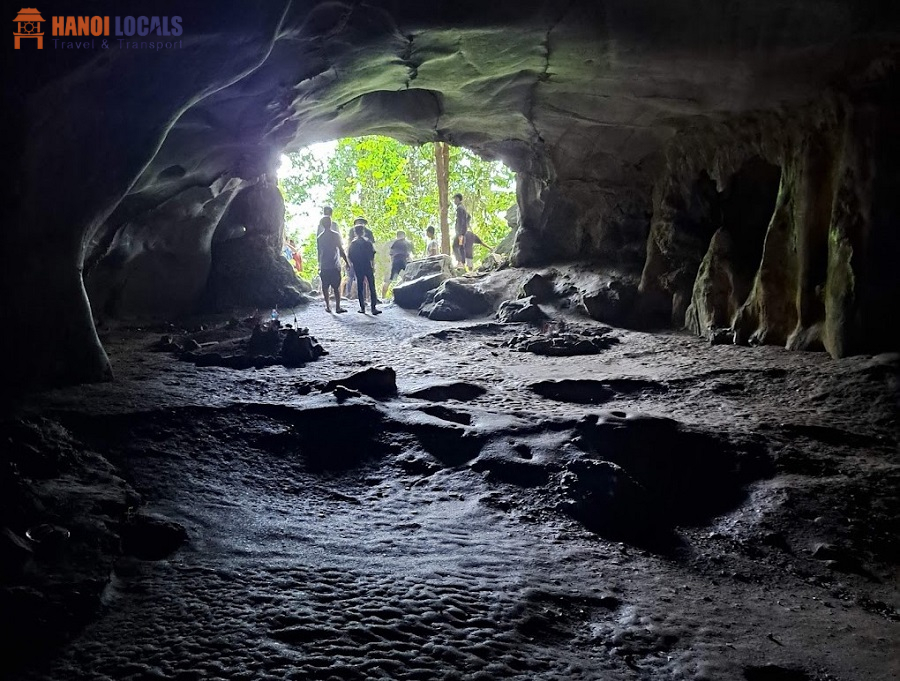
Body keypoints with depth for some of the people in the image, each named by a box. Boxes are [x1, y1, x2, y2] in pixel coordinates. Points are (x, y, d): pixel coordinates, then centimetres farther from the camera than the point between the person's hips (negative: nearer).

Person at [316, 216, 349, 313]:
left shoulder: (319, 237, 5)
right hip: (335, 266, -2)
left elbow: (319, 253, 12)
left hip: (324, 266, 2)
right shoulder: (336, 235, -4)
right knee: (337, 287, 1)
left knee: (325, 287, 8)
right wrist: (347, 262, 3)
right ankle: (338, 307, -3)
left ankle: (328, 306, 9)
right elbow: (341, 250, -5)